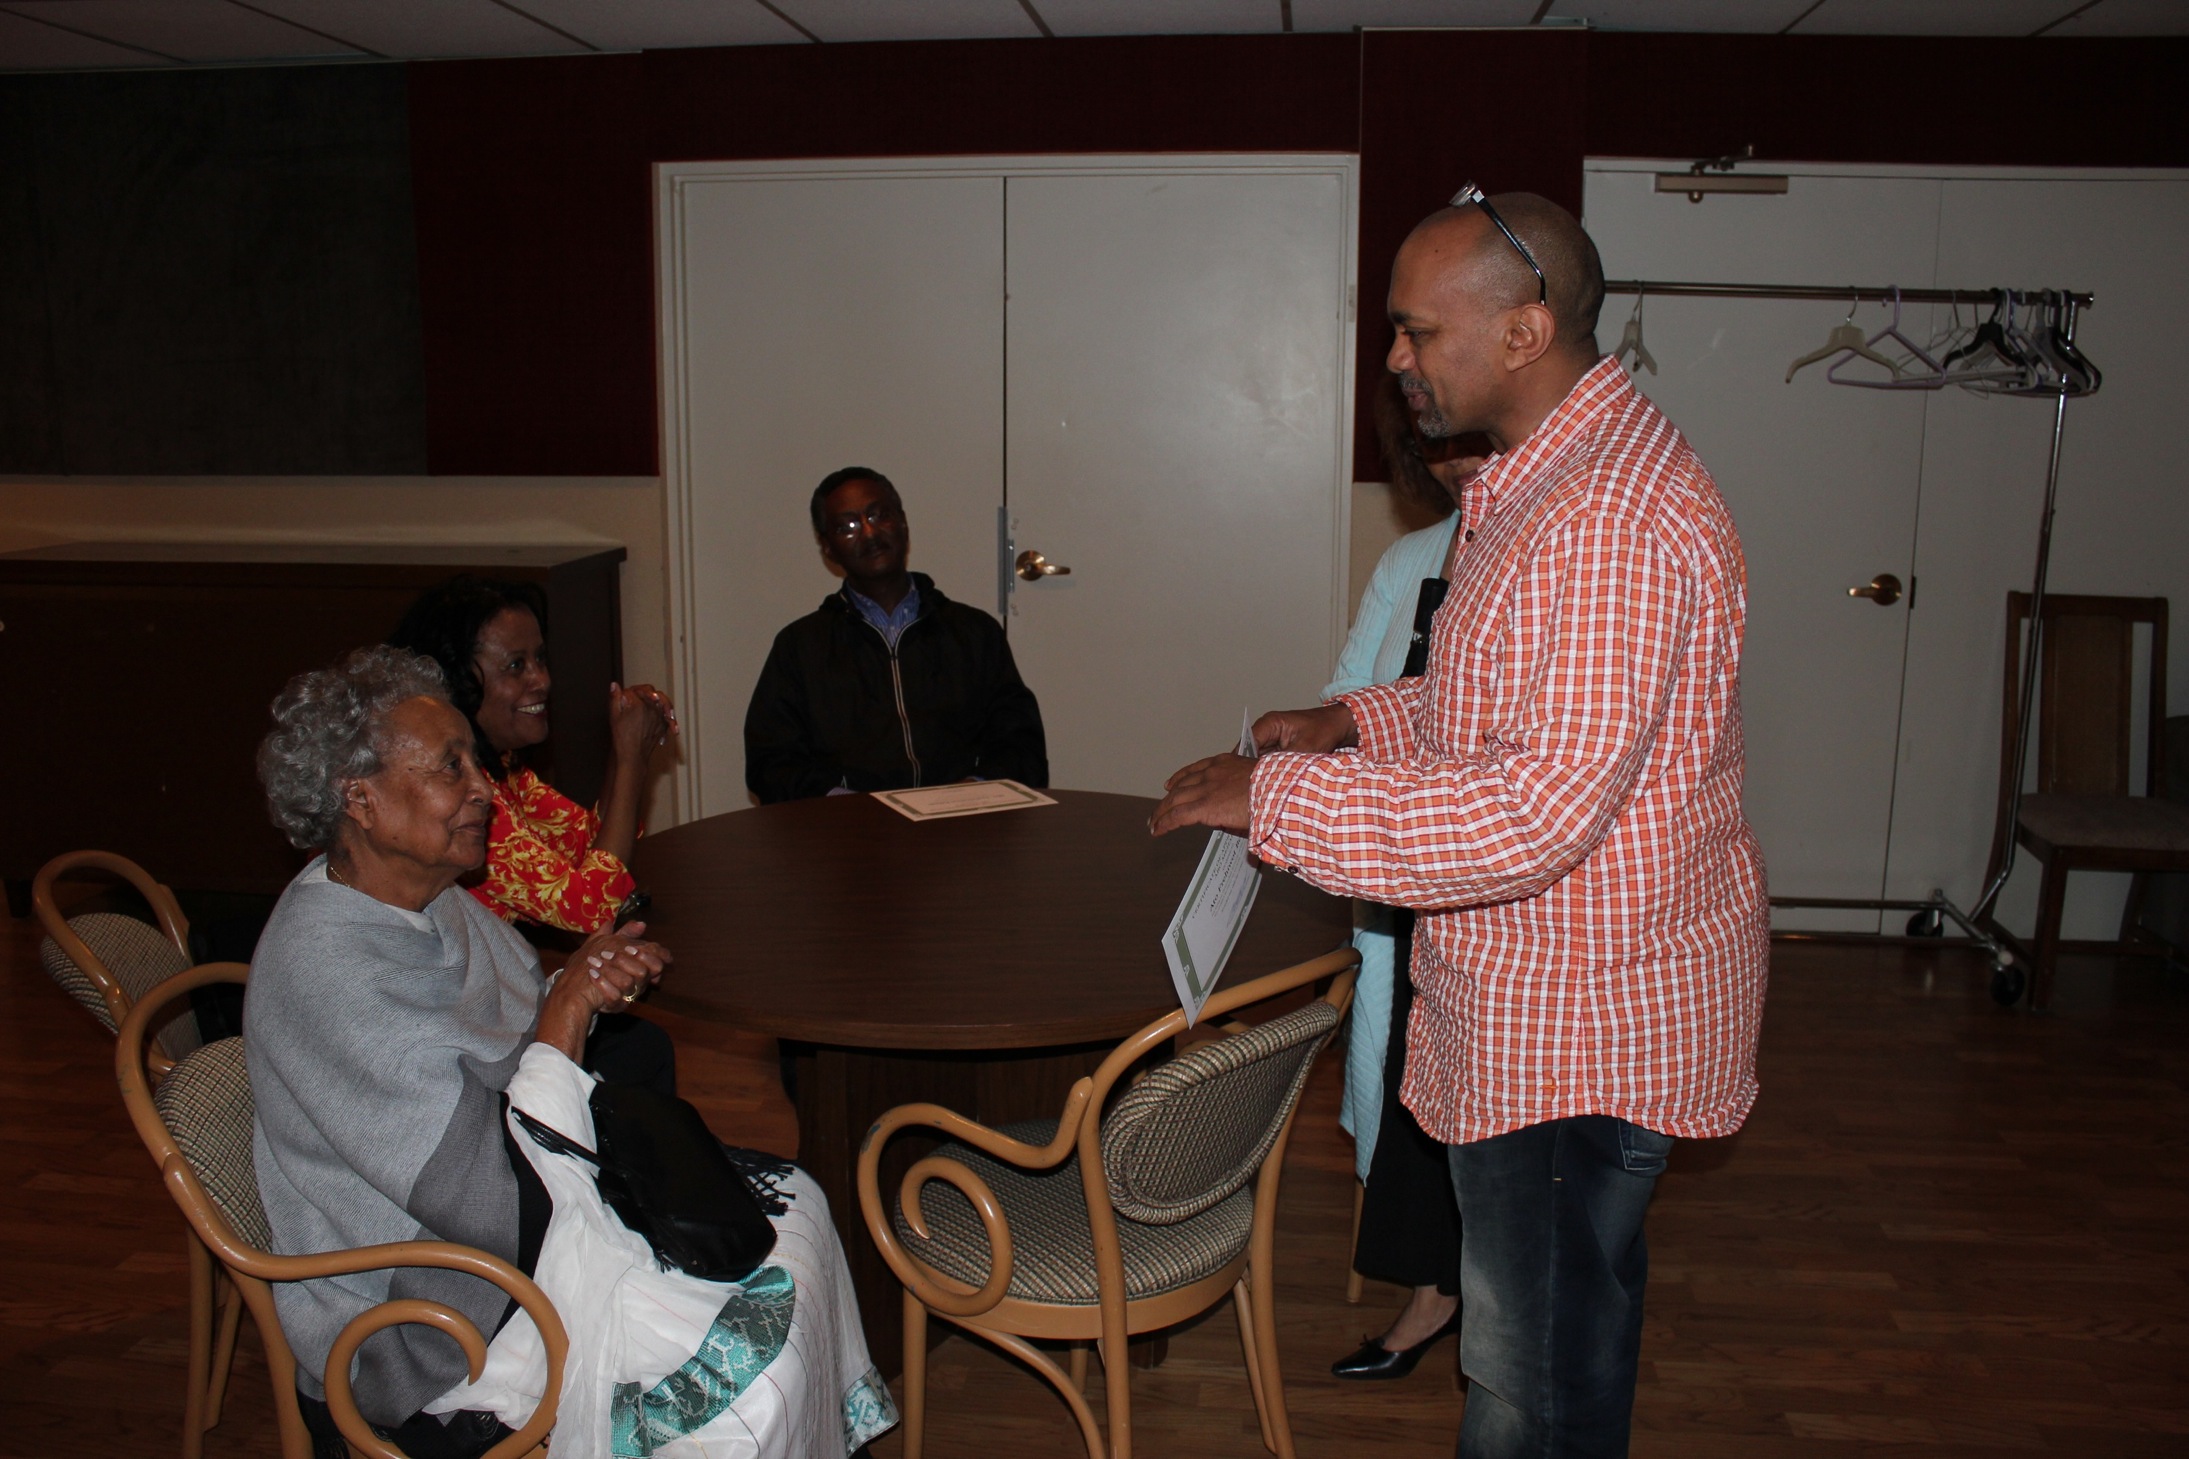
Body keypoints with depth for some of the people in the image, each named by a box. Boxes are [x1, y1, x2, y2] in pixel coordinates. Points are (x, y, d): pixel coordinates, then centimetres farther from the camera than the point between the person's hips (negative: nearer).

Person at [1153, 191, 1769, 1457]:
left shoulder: (1613, 520, -27)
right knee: (1577, 1318, 27)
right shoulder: (1550, 476, 9)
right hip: (1544, 1001, 10)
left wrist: (1277, 800, -26)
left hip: (1581, 1030, -10)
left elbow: (1539, 813, -32)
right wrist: (1353, 722, 7)